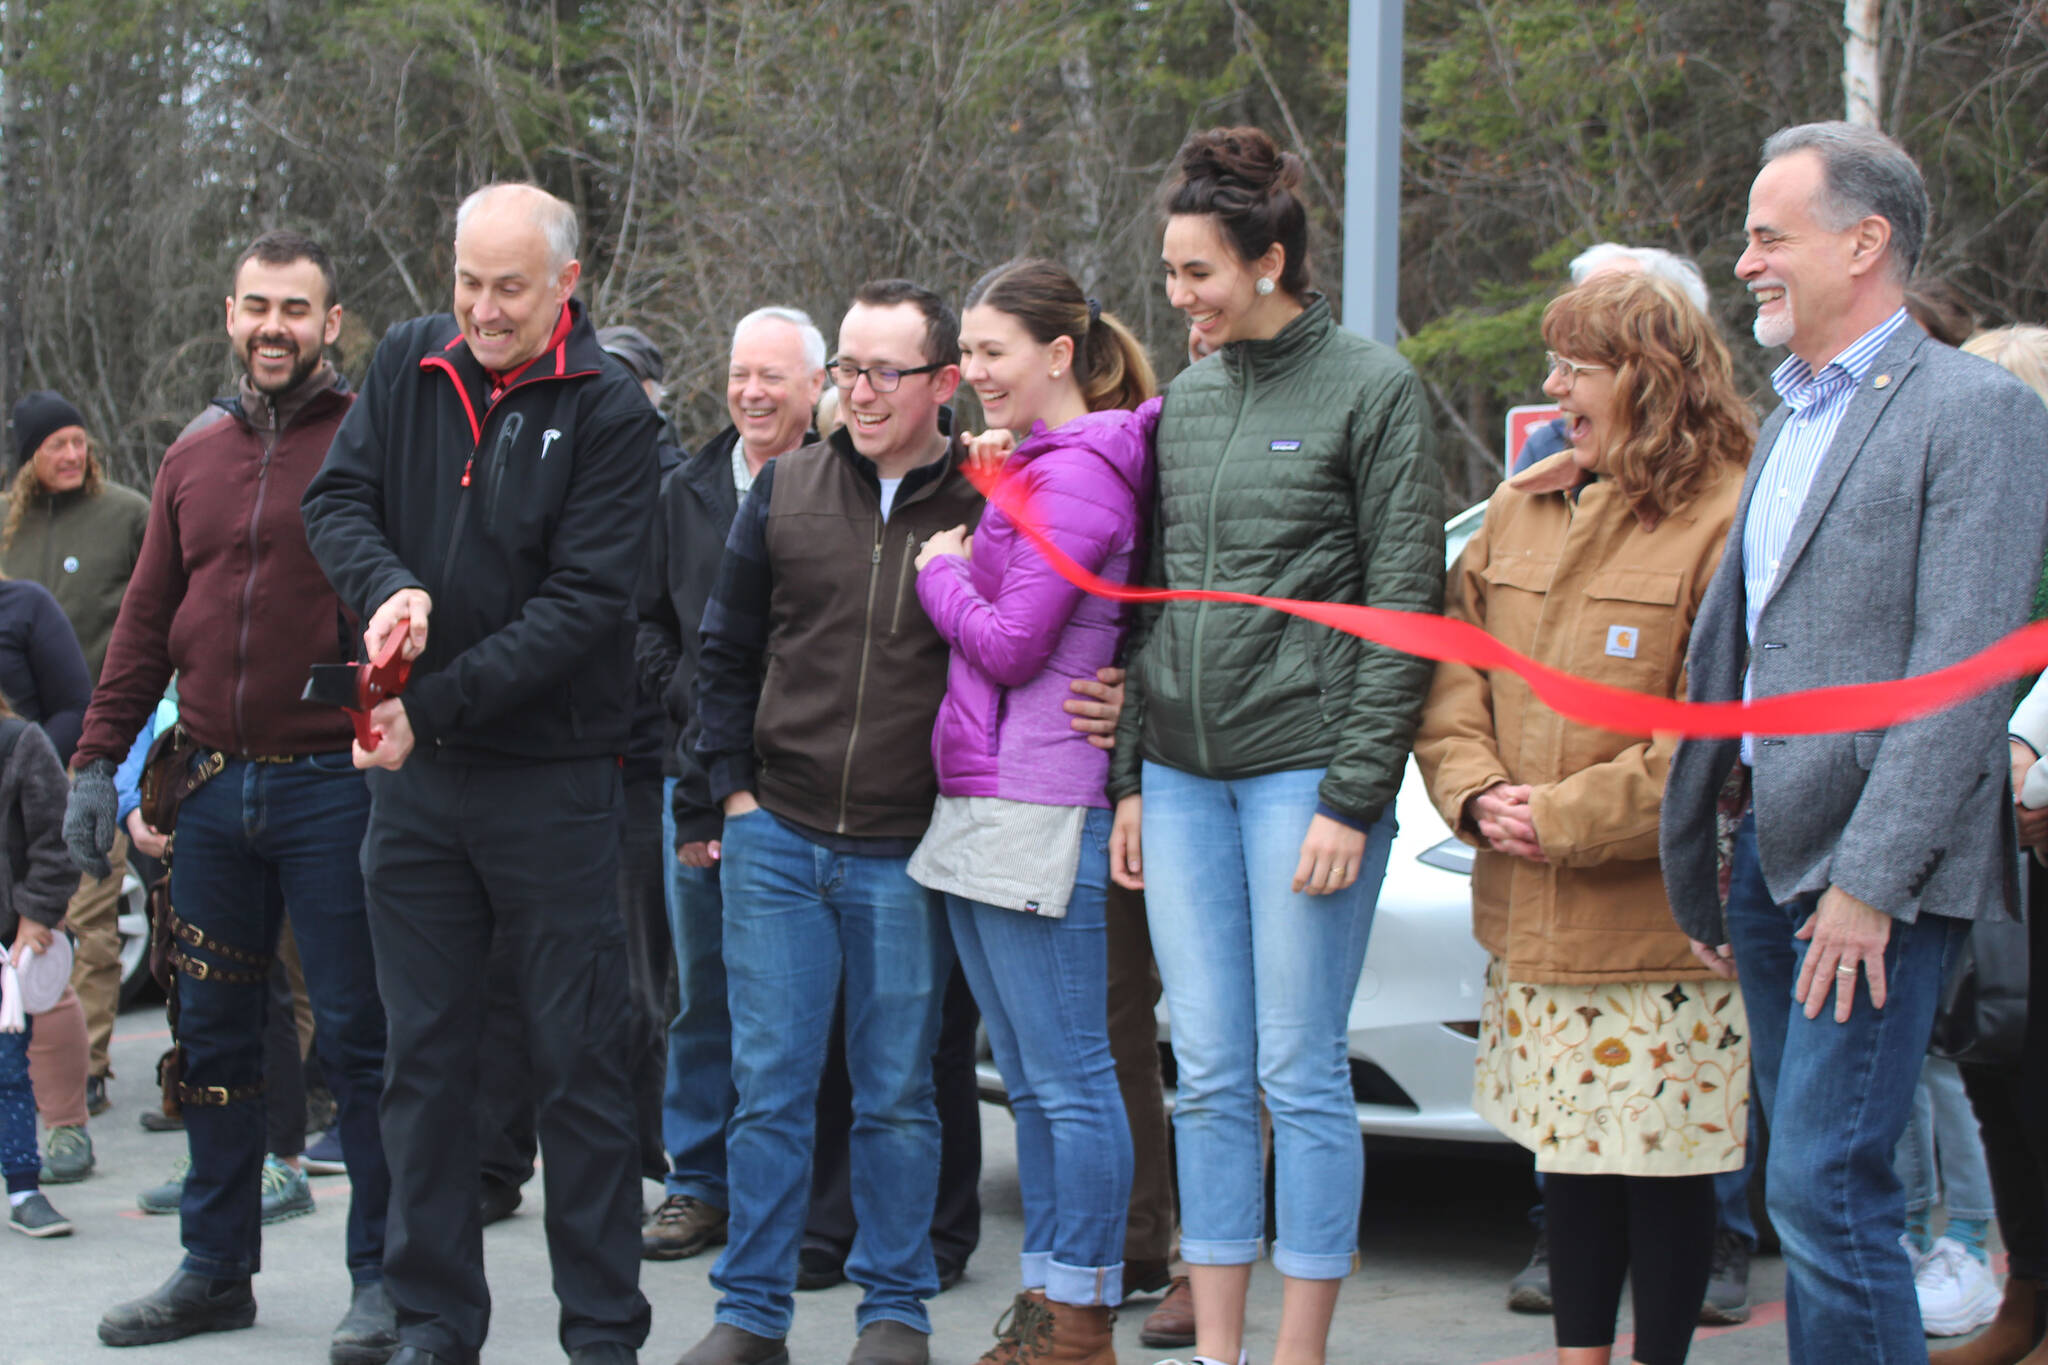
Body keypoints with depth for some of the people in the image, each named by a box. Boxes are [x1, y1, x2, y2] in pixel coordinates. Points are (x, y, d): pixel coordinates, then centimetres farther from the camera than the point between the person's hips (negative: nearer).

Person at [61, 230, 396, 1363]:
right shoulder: (193, 459, 13)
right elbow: (146, 622, 15)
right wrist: (99, 757, 10)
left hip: (332, 788, -5)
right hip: (211, 790, 5)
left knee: (359, 1035, 0)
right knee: (214, 1036, 11)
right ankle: (216, 1269, 23)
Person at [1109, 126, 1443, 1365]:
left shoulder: (1373, 389, -5)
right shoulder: (1187, 399, 13)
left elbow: (1404, 603, -8)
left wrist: (1352, 794, -13)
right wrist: (1133, 776, 13)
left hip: (1304, 773, -6)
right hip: (1183, 778, 6)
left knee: (1303, 1077, -1)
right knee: (1210, 1077, 8)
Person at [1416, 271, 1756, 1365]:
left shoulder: (1731, 522, -12)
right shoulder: (1521, 507, 12)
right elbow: (1452, 663, 12)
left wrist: (1566, 817, -15)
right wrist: (1475, 792, -6)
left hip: (1658, 918, -6)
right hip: (1534, 917, 7)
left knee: (1663, 1161, 1)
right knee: (1567, 1152, 14)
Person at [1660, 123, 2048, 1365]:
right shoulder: (1788, 418, 19)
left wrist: (1871, 882, -19)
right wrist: (1695, 865, 17)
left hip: (1878, 869, -8)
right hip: (1771, 852, 8)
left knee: (1828, 1191, -11)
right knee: (1809, 1187, 11)